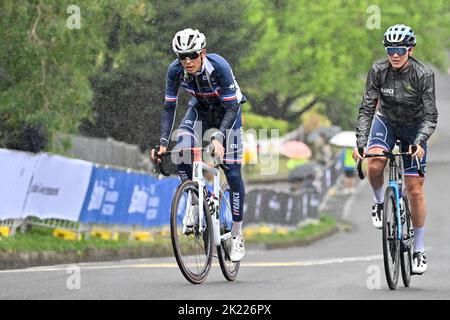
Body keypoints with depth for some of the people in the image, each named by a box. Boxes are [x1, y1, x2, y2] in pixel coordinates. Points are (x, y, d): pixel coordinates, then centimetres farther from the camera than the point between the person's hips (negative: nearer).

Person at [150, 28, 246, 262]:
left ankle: (237, 236, 1)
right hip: (199, 109, 3)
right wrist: (163, 143, -28)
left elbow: (231, 108, -32)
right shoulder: (175, 70, -24)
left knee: (233, 173, -10)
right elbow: (169, 107, -17)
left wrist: (218, 137, -46)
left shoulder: (219, 66, -34)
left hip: (228, 110, -3)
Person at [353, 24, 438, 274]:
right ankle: (379, 202, 1)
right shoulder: (378, 71, -19)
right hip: (386, 121, 1)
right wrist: (360, 143, -33)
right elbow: (366, 109, -20)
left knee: (415, 191, -4)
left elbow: (430, 116, -25)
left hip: (414, 128, -1)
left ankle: (419, 251, 7)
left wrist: (419, 142, -42)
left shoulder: (423, 75, -24)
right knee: (374, 164, -31)